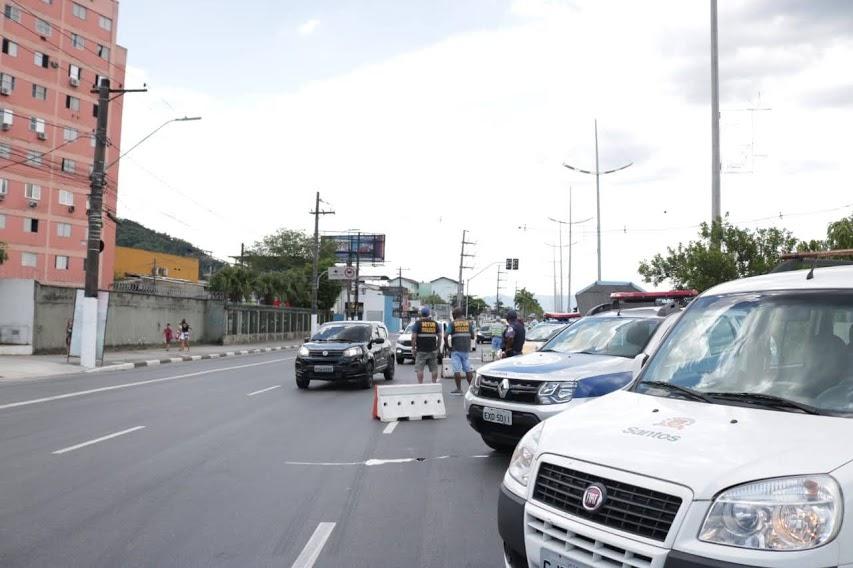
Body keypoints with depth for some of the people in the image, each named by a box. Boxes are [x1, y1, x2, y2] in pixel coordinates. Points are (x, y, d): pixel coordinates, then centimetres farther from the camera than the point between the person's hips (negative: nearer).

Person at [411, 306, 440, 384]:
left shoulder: (418, 323, -3)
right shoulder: (435, 323, 7)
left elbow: (413, 337, -9)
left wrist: (413, 348, -2)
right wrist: (438, 347, 16)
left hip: (421, 350, -3)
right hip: (433, 350, 3)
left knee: (419, 369, 0)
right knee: (434, 368, 10)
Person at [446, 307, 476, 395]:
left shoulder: (452, 324, -4)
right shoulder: (468, 323, 6)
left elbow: (446, 336, -13)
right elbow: (472, 336, 8)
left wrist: (448, 344, 1)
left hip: (456, 349, -4)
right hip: (466, 349, 4)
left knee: (457, 370, -3)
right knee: (468, 369, 12)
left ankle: (459, 389, -3)